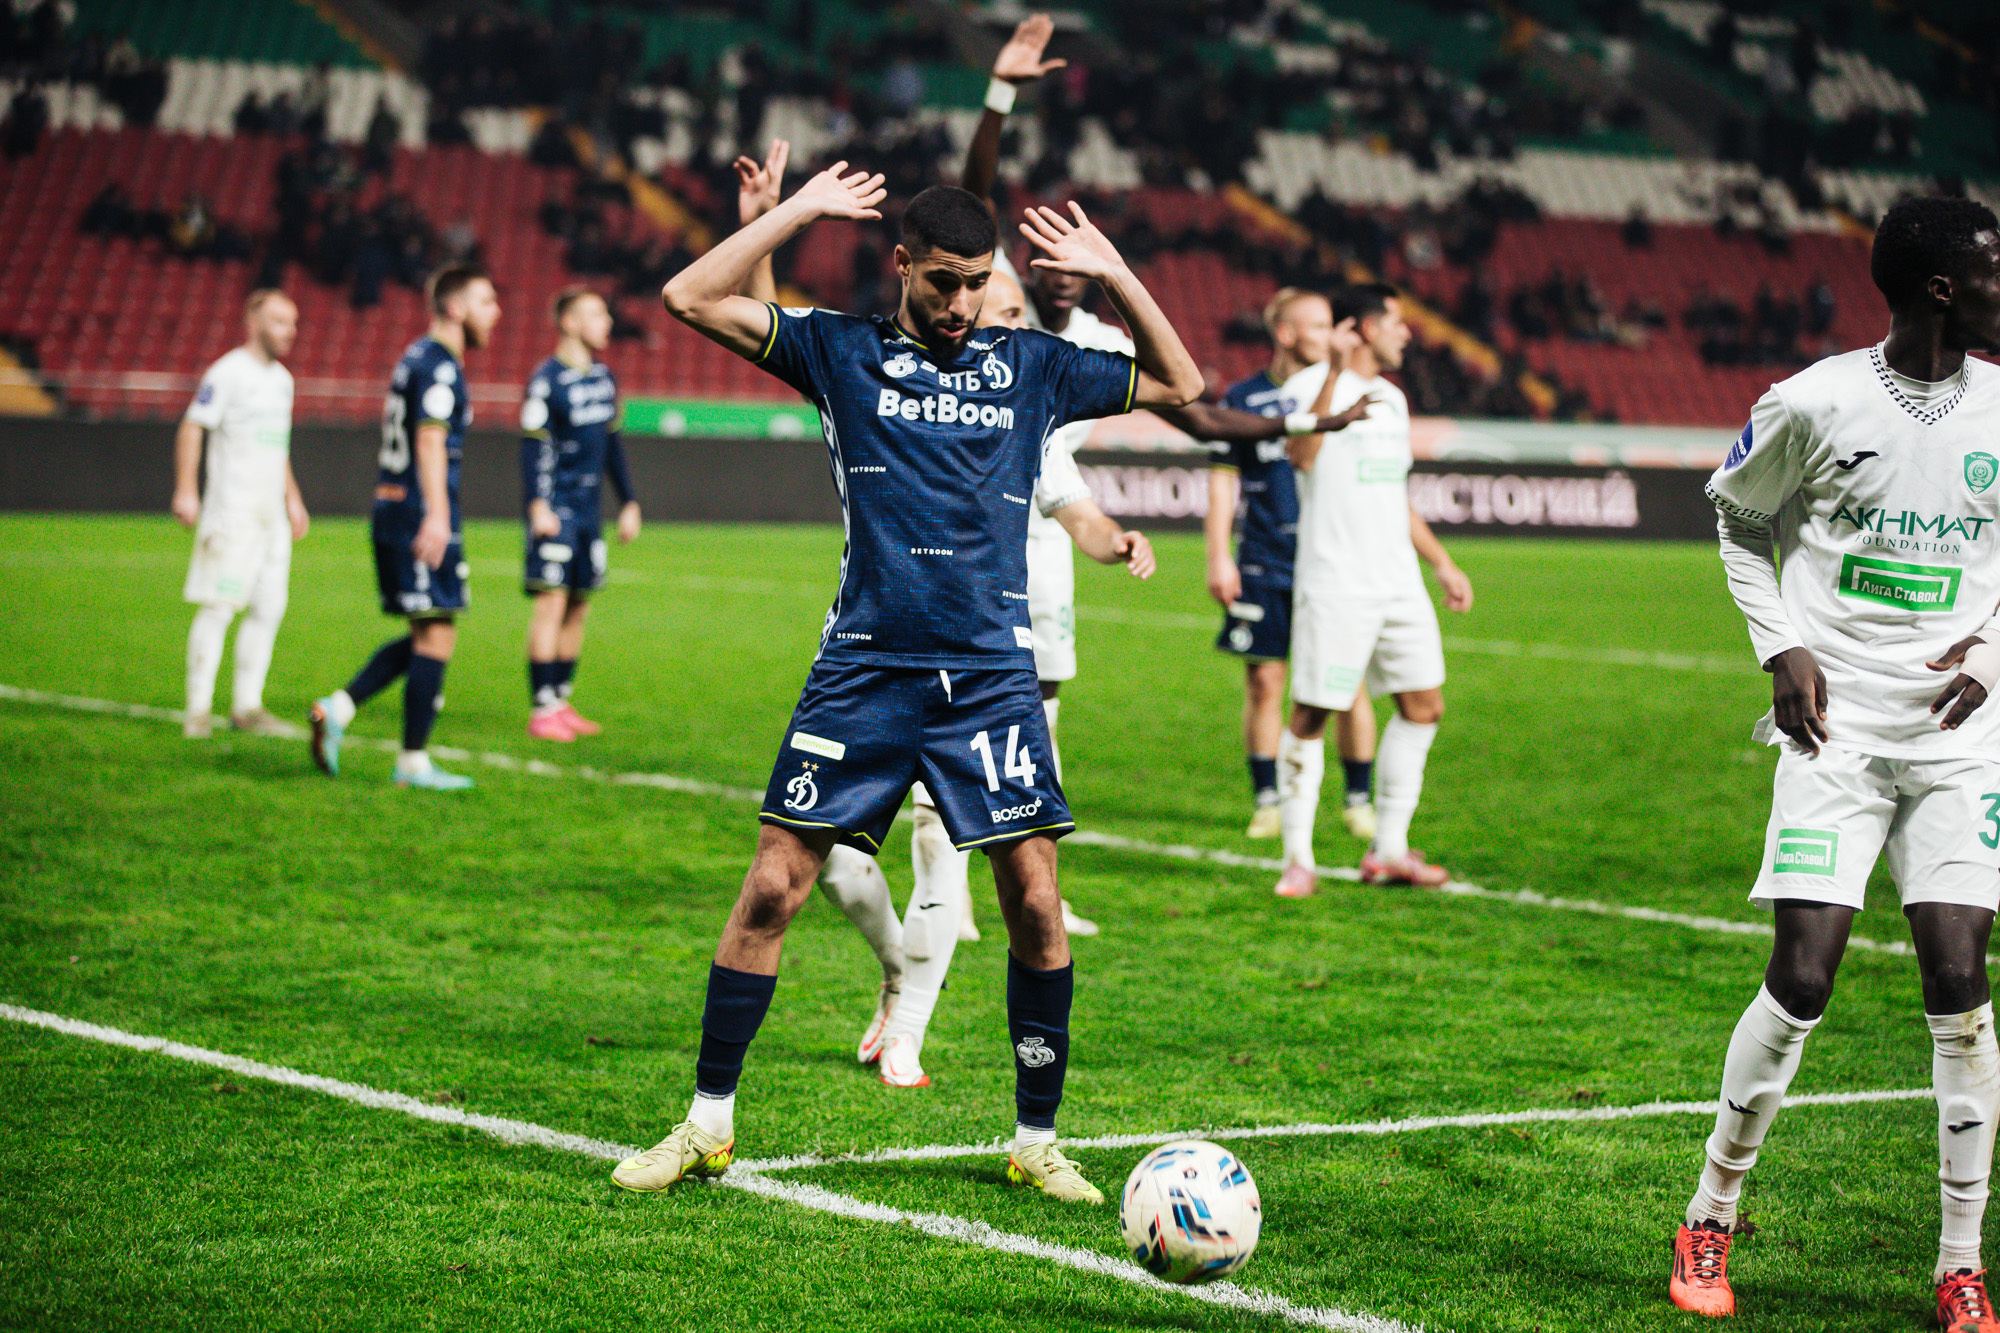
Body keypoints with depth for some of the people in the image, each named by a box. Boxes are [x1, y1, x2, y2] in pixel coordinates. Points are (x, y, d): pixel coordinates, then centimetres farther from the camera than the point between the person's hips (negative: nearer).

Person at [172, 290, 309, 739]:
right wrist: (186, 490, -19)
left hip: (271, 512, 8)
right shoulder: (228, 373, -8)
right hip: (232, 511, -8)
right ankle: (198, 709, -6)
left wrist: (292, 497, 26)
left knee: (269, 609, 5)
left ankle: (247, 705, 11)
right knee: (219, 606, -9)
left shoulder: (281, 379, 17)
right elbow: (192, 428, -11)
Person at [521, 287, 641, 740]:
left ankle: (561, 700, 17)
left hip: (590, 509, 8)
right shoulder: (548, 379, -8)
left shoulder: (603, 377, 15)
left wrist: (628, 502, 21)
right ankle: (541, 709, -8)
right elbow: (533, 446, -11)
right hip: (557, 510, -8)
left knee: (579, 605, 9)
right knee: (552, 600, -10)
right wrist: (538, 506, -20)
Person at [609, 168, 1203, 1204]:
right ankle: (707, 1126, 10)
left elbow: (1179, 385, 18)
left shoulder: (1030, 367, 11)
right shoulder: (843, 351, 6)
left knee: (1035, 903, -4)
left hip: (992, 677, 1)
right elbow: (689, 299, -2)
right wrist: (800, 211, -1)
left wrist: (1114, 275, 7)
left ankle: (1037, 1141, 11)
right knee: (773, 887, -3)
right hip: (864, 667, -1)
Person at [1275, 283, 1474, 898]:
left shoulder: (1391, 399, 19)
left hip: (1399, 584, 8)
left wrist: (1442, 564, 25)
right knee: (1311, 714, -5)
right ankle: (1298, 858, 3)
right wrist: (1333, 373, -27)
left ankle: (1388, 850, 13)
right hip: (1334, 587, -8)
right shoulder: (1310, 385, -6)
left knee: (1423, 704, 5)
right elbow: (1302, 456, -26)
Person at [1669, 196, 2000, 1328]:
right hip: (1836, 725, -2)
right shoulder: (1817, 404, -5)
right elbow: (1741, 520, 11)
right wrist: (1783, 649, 0)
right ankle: (1711, 1222, 11)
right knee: (1803, 980, -9)